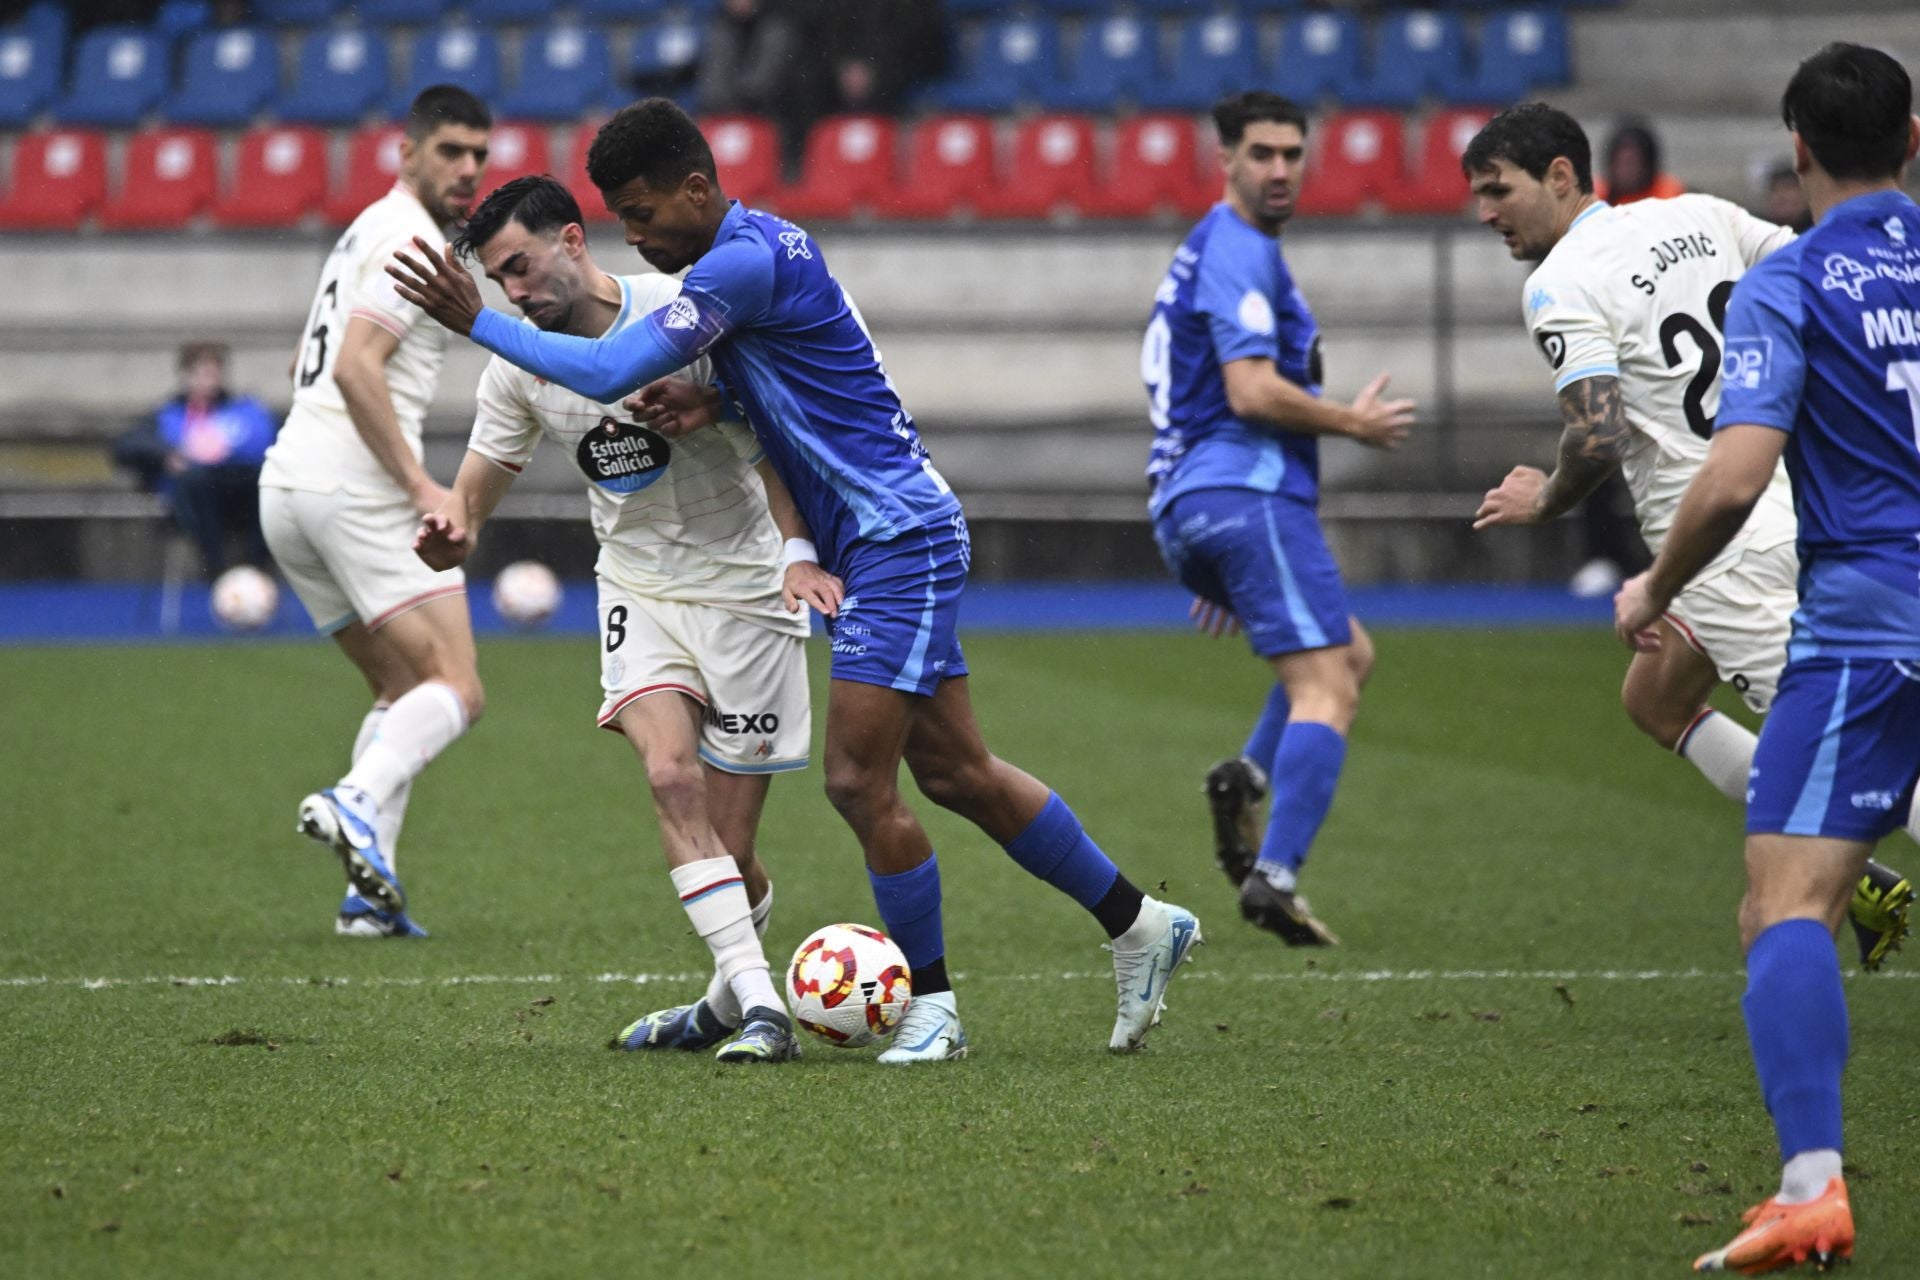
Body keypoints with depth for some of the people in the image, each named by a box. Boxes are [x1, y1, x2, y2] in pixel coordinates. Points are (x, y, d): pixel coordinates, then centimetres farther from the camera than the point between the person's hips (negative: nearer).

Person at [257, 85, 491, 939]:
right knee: (455, 689, -12)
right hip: (358, 486, -10)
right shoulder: (410, 241, -8)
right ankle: (359, 802, -35)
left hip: (287, 483, 10)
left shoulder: (372, 231, 23)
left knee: (403, 693, 15)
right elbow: (355, 367, -21)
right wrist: (420, 485, -19)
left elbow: (313, 364, 32)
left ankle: (369, 892, 3)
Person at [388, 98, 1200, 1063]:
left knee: (860, 783, -11)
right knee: (955, 774, 13)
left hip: (898, 538, -10)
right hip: (888, 539, 10)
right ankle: (1138, 925, 23)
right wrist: (707, 399, 2)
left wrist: (475, 321, -15)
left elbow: (608, 374, -23)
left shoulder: (744, 261, -20)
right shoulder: (761, 242, 11)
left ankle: (932, 1008, -1)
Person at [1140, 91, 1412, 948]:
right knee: (1325, 691, -13)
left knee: (1350, 653, 21)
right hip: (1249, 494, -10)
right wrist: (1354, 423, -5)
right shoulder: (1238, 252, -9)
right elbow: (1252, 391, -21)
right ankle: (1274, 877, -25)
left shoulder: (1217, 250, 24)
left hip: (1187, 509, 10)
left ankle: (1246, 776, -3)